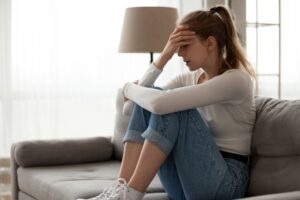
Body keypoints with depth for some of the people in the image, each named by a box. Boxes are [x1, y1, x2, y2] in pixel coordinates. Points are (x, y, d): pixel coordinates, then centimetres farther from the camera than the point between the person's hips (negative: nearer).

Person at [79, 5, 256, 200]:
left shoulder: (236, 80, -15)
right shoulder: (189, 78, 10)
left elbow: (161, 103, -28)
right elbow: (129, 107, 2)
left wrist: (130, 88, -6)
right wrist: (164, 56, -3)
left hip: (225, 181, -7)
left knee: (169, 106, -25)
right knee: (146, 100, -10)